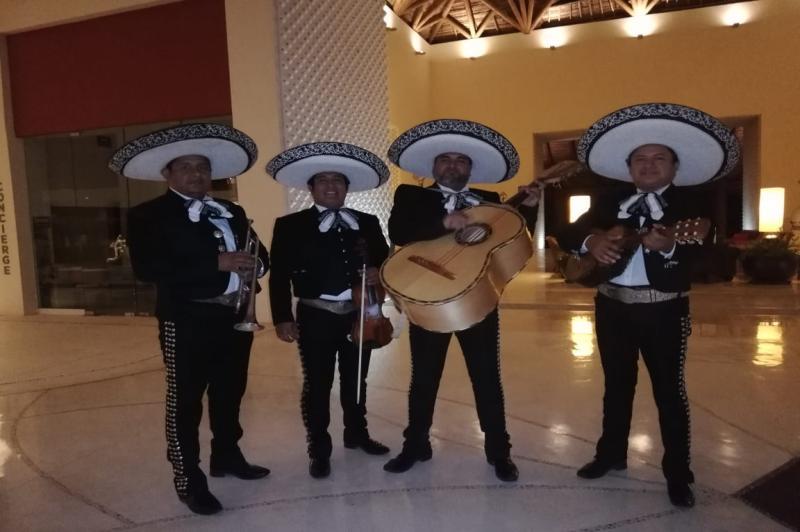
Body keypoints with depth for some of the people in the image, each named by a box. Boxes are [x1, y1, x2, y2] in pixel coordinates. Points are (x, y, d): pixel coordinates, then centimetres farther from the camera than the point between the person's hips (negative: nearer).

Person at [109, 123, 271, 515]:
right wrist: (216, 262, -24)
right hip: (187, 322, -6)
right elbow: (146, 268, -19)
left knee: (230, 393, 18)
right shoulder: (148, 215, -4)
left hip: (236, 318, 6)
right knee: (184, 402, 3)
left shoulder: (232, 213, 15)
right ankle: (189, 481, 18)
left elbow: (258, 253, 16)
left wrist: (254, 264, -10)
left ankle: (227, 457, 37)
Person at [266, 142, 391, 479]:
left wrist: (378, 272, -12)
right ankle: (319, 451, 21)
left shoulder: (367, 223, 9)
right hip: (316, 318, -3)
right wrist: (283, 318, -13)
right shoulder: (290, 225, 0)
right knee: (317, 386, 5)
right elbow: (279, 276, -4)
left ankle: (357, 434, 38)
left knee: (356, 381, 18)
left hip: (359, 316, 4)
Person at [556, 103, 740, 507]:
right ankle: (612, 453, 33)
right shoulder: (611, 203, 5)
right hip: (613, 307, 3)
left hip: (665, 312, -3)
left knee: (669, 391, 5)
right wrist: (590, 241, -23)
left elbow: (700, 258, -13)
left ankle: (678, 474, 21)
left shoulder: (688, 206, -2)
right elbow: (567, 233, -2)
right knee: (617, 385, 16)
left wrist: (668, 247, -33)